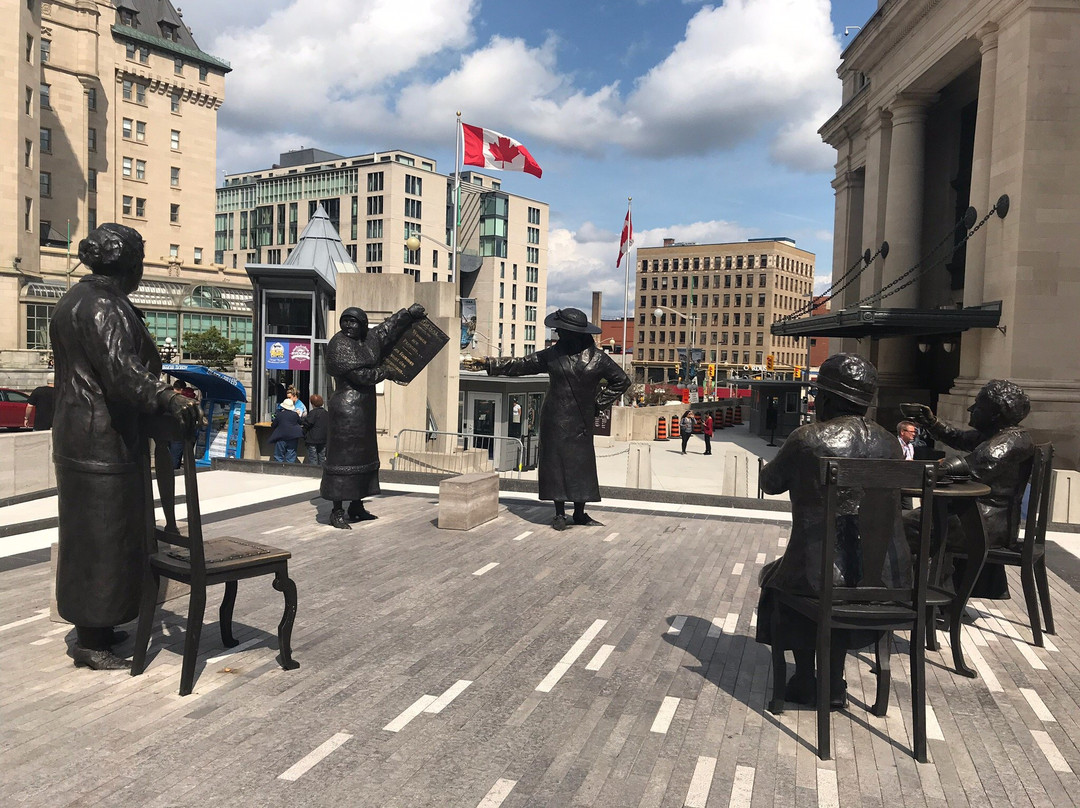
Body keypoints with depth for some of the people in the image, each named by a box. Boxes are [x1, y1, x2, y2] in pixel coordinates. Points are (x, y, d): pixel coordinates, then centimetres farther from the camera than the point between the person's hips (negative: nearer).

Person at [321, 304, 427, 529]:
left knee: (363, 453, 14)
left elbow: (389, 327, 26)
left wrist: (410, 312, 31)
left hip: (365, 406, 9)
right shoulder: (339, 345, -14)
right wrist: (381, 373, -3)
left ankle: (357, 506, 23)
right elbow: (359, 374, -20)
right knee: (344, 456, -8)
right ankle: (337, 511, -3)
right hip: (347, 406, -9)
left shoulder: (369, 338, 10)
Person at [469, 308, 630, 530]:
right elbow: (520, 365, 8)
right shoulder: (553, 354, 2)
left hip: (581, 422, -1)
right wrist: (489, 364, 4)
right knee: (556, 463, 1)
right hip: (555, 419, 1)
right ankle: (559, 514, 9)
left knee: (581, 464, 2)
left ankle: (580, 513, 11)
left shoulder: (597, 357, -2)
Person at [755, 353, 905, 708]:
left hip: (821, 570, -4)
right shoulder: (888, 442, 2)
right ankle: (834, 682, 34)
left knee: (778, 578, 29)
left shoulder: (807, 439, -12)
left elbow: (770, 483, 4)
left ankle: (804, 679, 29)